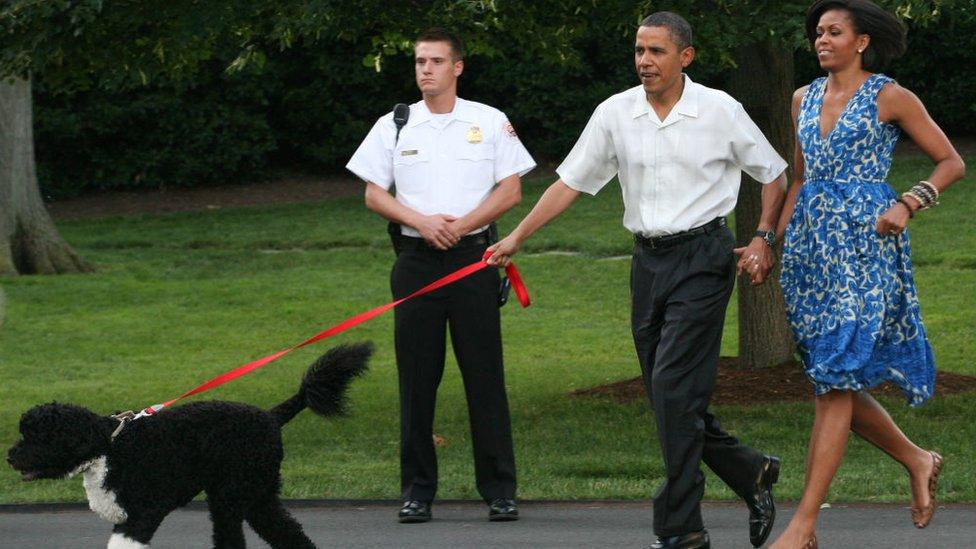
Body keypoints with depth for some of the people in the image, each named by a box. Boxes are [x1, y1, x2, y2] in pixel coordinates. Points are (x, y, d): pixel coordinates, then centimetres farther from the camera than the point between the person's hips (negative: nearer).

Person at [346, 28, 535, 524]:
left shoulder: (490, 123, 6)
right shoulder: (393, 126, 9)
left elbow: (511, 190, 2)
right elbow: (373, 194, 6)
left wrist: (461, 225, -11)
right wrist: (422, 222, -10)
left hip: (472, 256, -1)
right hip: (416, 258, 1)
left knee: (485, 376, -3)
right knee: (416, 379, 2)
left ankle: (499, 491, 2)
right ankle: (417, 490, 8)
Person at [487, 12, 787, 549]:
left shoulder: (719, 110, -4)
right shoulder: (615, 113, 3)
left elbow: (773, 172, 7)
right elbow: (570, 181, 7)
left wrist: (763, 238, -3)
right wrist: (517, 237, 3)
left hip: (702, 257, -5)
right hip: (648, 259, 5)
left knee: (674, 387, -14)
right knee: (670, 398, 6)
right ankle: (752, 474, 28)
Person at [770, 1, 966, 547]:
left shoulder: (890, 97, -3)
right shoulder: (805, 99, 14)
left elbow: (952, 162, 2)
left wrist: (908, 205, -12)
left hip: (865, 242, -7)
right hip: (812, 245, 7)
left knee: (836, 380, -11)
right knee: (834, 381, 7)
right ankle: (917, 461, 30)